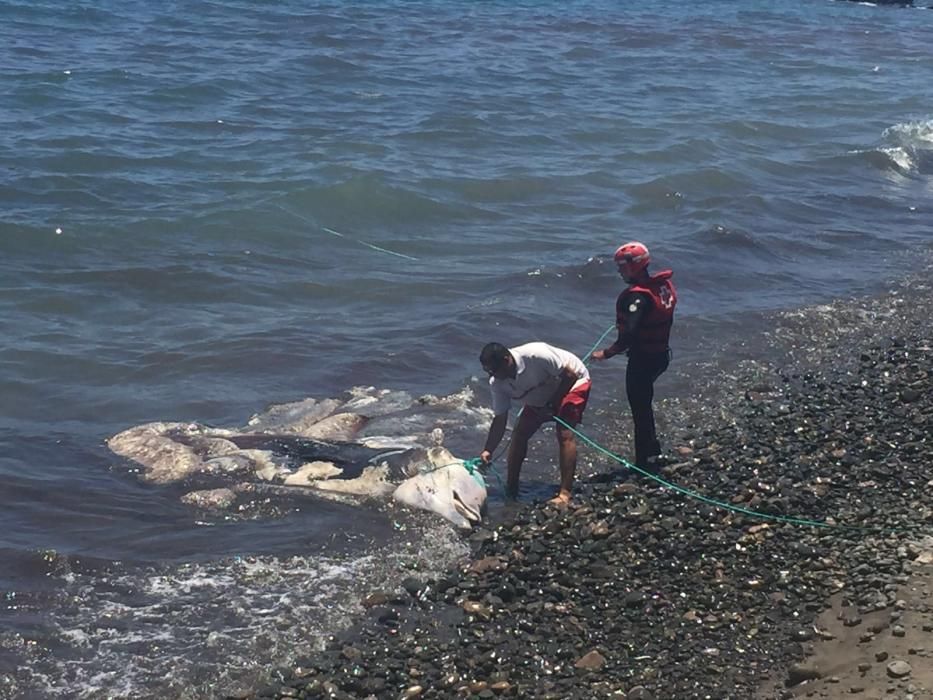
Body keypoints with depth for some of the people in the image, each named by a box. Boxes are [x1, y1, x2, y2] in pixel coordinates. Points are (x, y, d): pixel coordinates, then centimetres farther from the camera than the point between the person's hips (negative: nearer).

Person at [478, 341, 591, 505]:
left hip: (573, 382, -7)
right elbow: (499, 420, -13)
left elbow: (570, 374, -29)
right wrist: (488, 451, -23)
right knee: (519, 433, -3)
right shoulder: (497, 383, -18)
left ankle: (565, 494, -23)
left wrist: (552, 404, -26)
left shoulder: (535, 355, -39)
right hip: (540, 397, 7)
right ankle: (511, 489, 8)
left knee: (564, 434, -22)